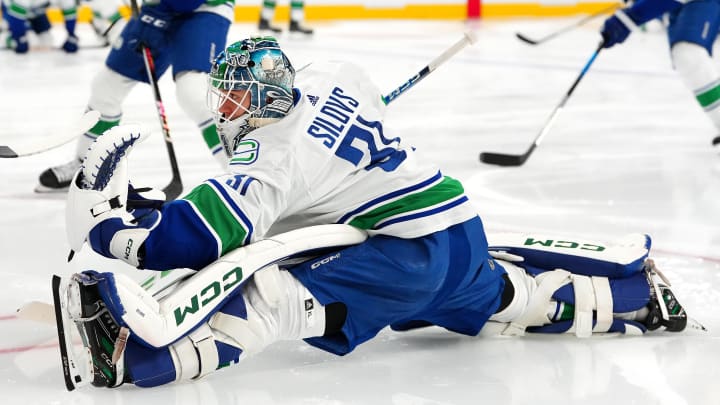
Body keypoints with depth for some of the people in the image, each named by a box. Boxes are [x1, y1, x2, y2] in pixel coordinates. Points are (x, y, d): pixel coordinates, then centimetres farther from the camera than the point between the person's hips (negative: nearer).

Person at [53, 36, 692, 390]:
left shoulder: (270, 162, -14)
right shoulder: (333, 78, 7)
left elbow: (192, 237, -21)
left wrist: (107, 227, -13)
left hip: (401, 258, -9)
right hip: (464, 232, 9)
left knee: (269, 294, -22)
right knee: (511, 296, 34)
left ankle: (137, 345, -40)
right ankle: (632, 287, 45)